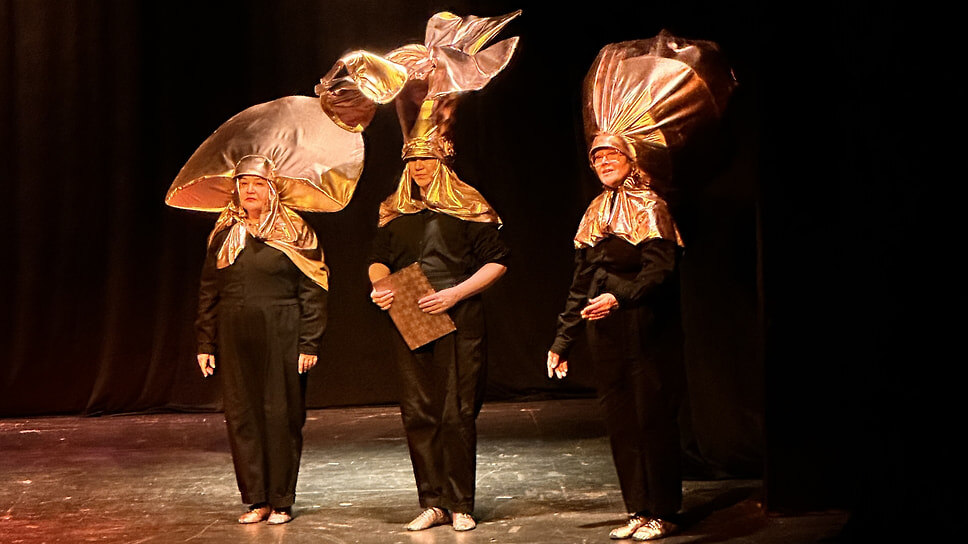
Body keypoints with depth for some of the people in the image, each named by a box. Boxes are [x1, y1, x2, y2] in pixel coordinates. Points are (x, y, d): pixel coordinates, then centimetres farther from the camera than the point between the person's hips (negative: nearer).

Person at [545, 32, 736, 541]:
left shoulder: (649, 206, -4)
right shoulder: (595, 214, 15)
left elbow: (661, 269, -17)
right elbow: (581, 283, 17)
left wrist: (621, 297, -33)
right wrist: (562, 341, 15)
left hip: (645, 328, -7)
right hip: (605, 333, 7)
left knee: (653, 418, -3)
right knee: (620, 421, 8)